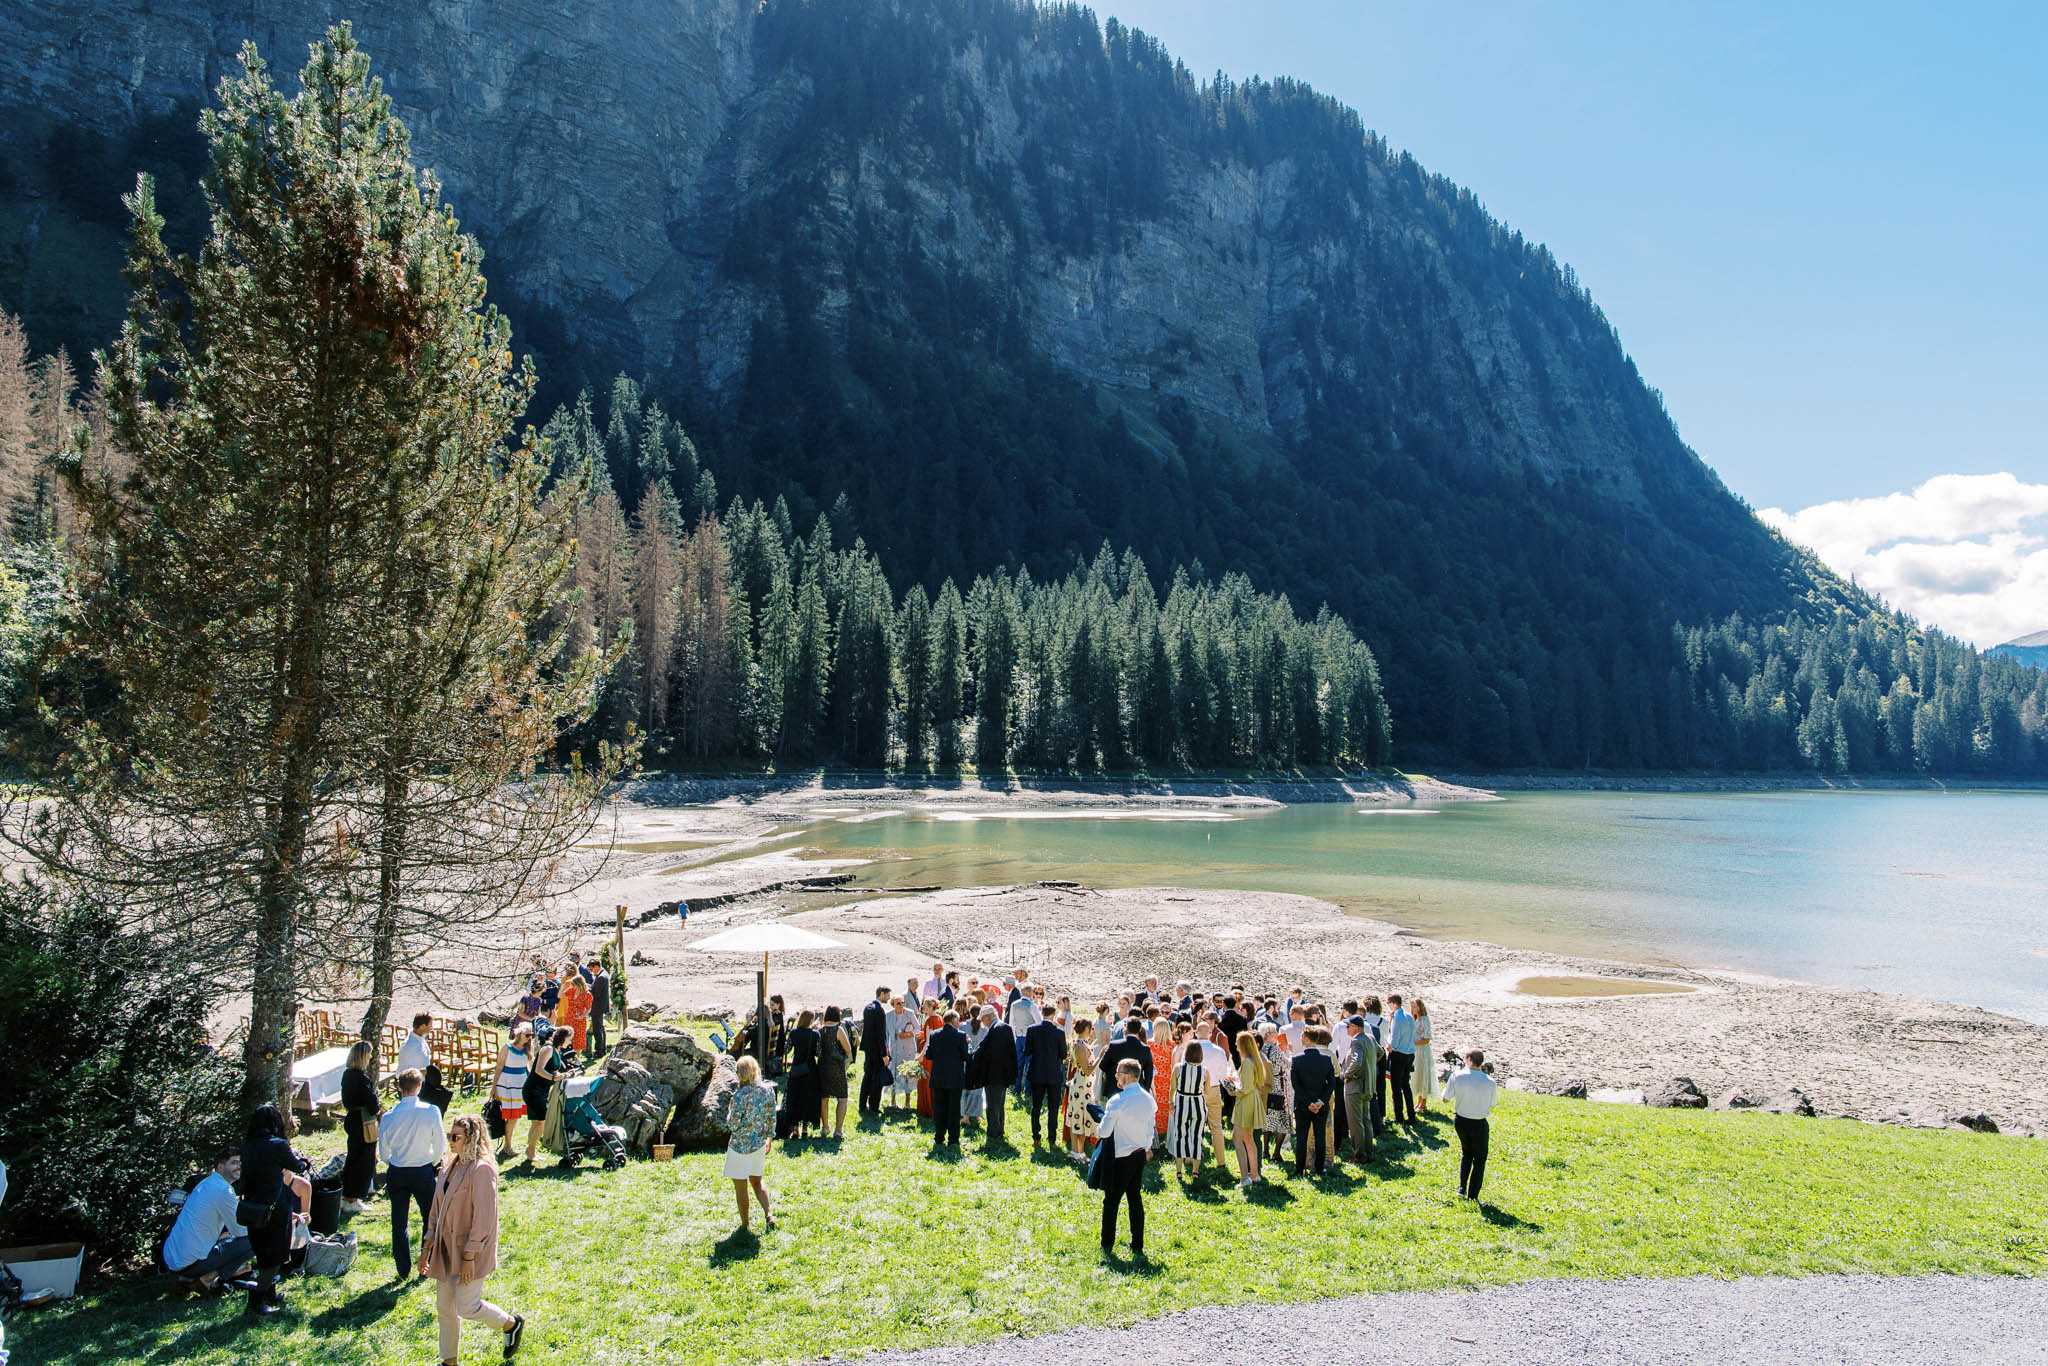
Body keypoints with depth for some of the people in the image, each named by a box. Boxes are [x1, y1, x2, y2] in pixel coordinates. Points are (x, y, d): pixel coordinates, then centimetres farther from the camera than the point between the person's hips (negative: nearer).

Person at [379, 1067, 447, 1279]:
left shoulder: (389, 1116, -12)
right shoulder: (431, 1111, -18)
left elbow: (383, 1153, -1)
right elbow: (440, 1146, -9)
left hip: (396, 1173, 2)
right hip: (424, 1172, -2)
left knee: (398, 1222, 15)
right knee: (430, 1218, 17)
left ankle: (403, 1270, 22)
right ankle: (427, 1262, 21)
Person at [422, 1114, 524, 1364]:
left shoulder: (481, 1169, -21)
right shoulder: (449, 1165, 5)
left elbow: (484, 1218, -21)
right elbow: (436, 1209, 13)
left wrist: (469, 1257, -20)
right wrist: (427, 1248, 12)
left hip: (470, 1249, -8)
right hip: (446, 1248, 8)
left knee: (466, 1306, -1)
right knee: (444, 1307, 13)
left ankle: (512, 1324, 23)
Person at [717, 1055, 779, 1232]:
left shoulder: (740, 1095, -24)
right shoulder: (768, 1090, -6)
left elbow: (732, 1126, -19)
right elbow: (772, 1118, 4)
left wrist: (726, 1107, -4)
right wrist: (770, 1137, 18)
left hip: (740, 1146, -6)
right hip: (759, 1144, 6)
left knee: (740, 1187, 12)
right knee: (757, 1182, 24)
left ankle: (745, 1226, 22)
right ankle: (769, 1215, 12)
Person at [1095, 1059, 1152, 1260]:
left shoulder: (1117, 1101, -21)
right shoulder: (1148, 1098, -1)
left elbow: (1104, 1132, -16)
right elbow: (1150, 1127, 9)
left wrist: (1096, 1130, 5)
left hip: (1120, 1157, -6)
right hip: (1140, 1154, 6)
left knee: (1111, 1200, 7)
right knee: (1135, 1199, 15)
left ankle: (1107, 1246, 15)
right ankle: (1138, 1247, 20)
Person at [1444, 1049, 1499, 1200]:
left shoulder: (1457, 1076, -17)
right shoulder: (1490, 1082, -19)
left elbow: (1445, 1097, -6)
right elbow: (1493, 1103, -1)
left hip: (1460, 1121, 2)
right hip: (1479, 1124, -2)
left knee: (1466, 1153, 28)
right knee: (1479, 1159, 18)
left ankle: (1462, 1188, 26)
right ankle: (1472, 1195, 20)